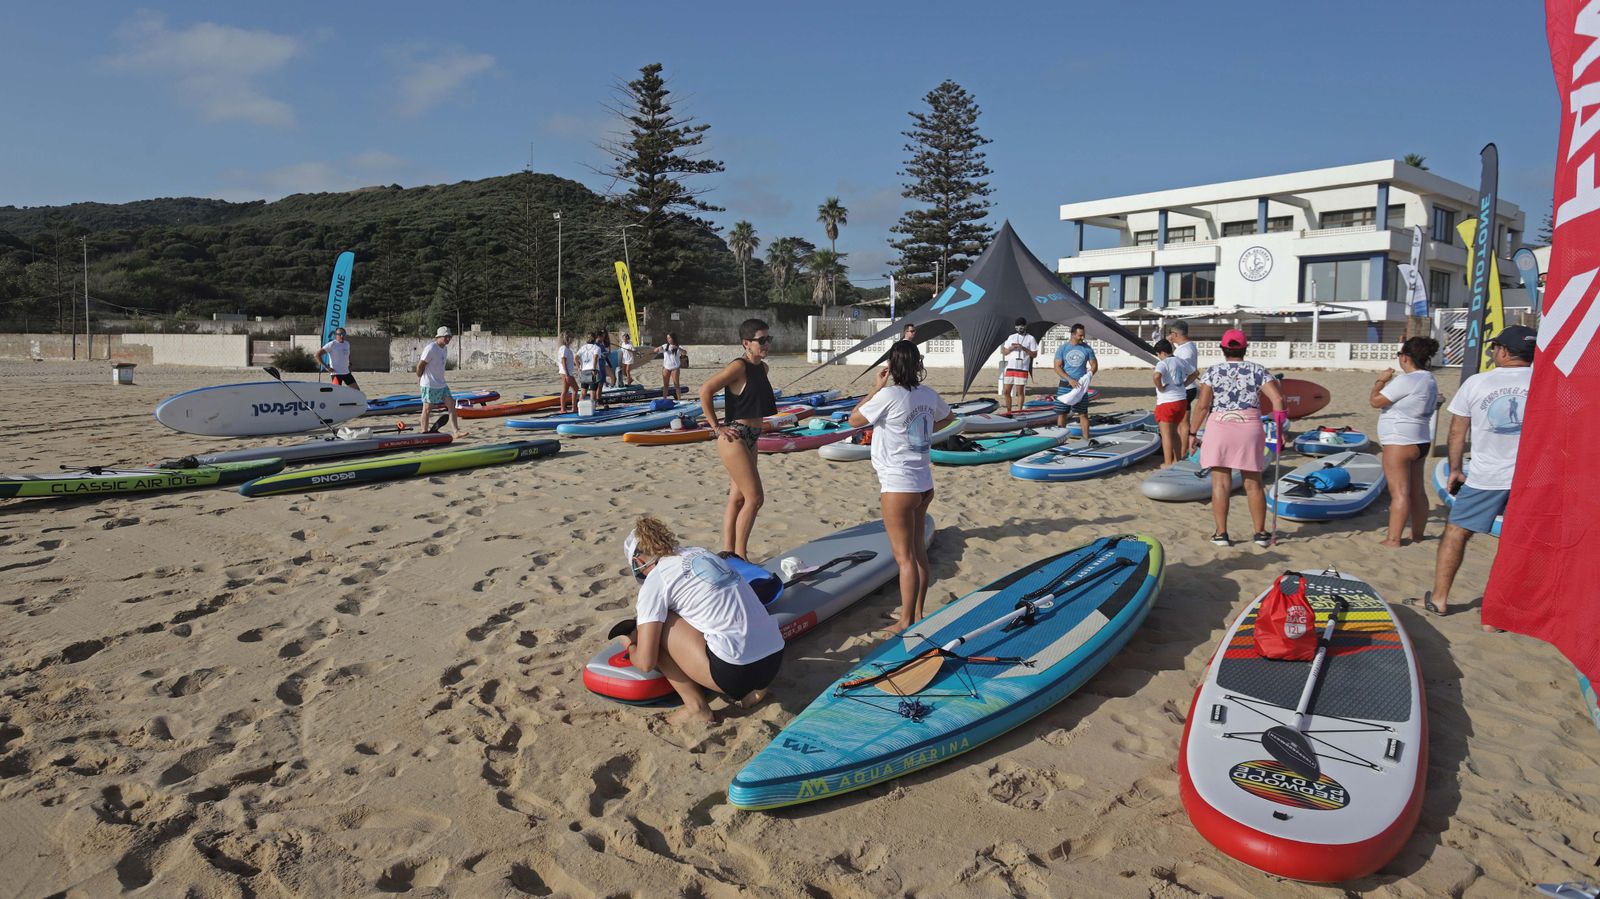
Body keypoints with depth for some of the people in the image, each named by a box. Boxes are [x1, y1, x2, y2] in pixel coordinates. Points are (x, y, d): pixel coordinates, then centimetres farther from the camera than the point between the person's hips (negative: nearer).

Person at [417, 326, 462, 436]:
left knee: (451, 405, -1)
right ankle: (424, 433, 13)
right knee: (427, 409, 1)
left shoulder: (445, 349, 11)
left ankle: (456, 432, -3)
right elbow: (420, 365, -15)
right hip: (429, 385, -8)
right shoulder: (431, 348, -17)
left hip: (442, 384, 8)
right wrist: (420, 379, -1)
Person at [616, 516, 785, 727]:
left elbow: (645, 662, -5)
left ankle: (696, 708, 6)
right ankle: (754, 689, 17)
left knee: (656, 627, 3)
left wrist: (630, 647, 19)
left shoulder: (655, 580, -3)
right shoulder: (700, 552, 17)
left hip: (737, 671, -8)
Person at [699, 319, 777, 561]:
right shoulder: (739, 366, -15)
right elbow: (705, 390, -20)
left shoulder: (762, 367, 12)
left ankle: (728, 553, 18)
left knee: (737, 498, 11)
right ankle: (739, 555, 1)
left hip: (751, 439, 9)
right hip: (734, 438, -9)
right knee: (755, 497, -9)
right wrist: (716, 427, -16)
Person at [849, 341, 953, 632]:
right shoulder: (929, 395, 4)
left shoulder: (889, 395, -18)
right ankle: (917, 614, 27)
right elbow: (947, 417, 25)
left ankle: (906, 623, 6)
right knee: (918, 551, 16)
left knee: (905, 557, -1)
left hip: (898, 487, -7)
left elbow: (854, 420, -5)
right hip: (924, 484, 7)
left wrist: (877, 387, -2)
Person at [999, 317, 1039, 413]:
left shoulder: (1030, 338, 2)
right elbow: (1004, 352, 15)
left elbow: (1034, 354, -2)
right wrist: (1010, 348, -6)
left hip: (1022, 369, -4)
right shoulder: (1011, 337, 14)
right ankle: (1008, 412, 14)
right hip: (1010, 368, 4)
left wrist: (1023, 348, -14)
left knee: (1020, 392, -1)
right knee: (1006, 391, 3)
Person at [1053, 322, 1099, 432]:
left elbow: (1094, 365, 8)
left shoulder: (1087, 349, 4)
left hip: (1081, 385, 1)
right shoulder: (1062, 348, 0)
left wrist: (1088, 375, -13)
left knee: (1083, 414, 2)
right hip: (1065, 385, -1)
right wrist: (1070, 379, -17)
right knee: (1061, 413, 2)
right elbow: (1057, 367, -5)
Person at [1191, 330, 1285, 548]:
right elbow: (1278, 399, -5)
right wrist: (1280, 426, 3)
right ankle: (1260, 533, 16)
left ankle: (1221, 532, 3)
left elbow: (1202, 405, -6)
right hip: (1249, 430, 2)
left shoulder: (1212, 372, 0)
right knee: (1253, 484, 10)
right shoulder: (1258, 371, 4)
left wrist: (1194, 432, 0)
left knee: (1221, 483, 2)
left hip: (1219, 428, -1)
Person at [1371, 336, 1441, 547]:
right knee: (1416, 491, 14)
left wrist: (1380, 381, -1)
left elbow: (1376, 401, -16)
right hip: (1420, 440, 10)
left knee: (1399, 492, -8)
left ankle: (1393, 540, -6)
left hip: (1400, 442, -10)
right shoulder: (1429, 381, 13)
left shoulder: (1405, 380, -19)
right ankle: (1417, 535, 23)